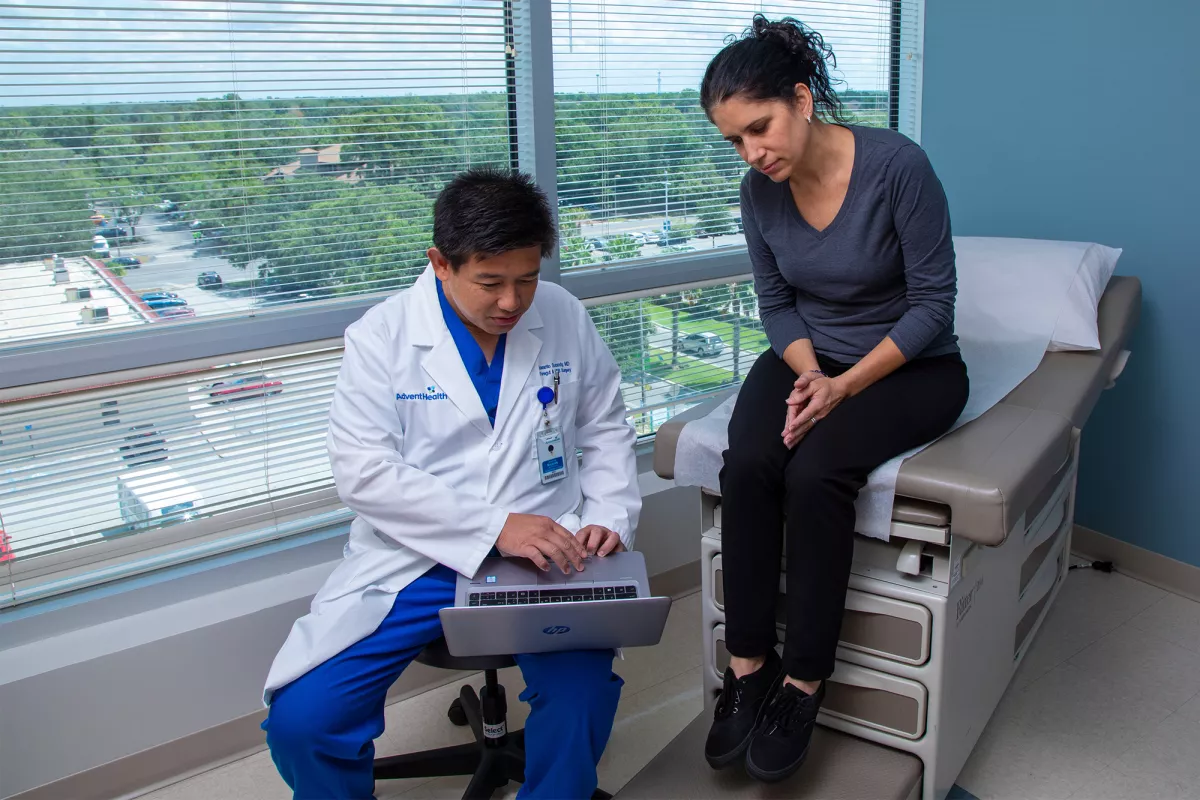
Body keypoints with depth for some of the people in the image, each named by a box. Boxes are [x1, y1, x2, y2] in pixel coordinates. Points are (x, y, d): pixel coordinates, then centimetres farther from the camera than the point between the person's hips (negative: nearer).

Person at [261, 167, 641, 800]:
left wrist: (609, 516, -2)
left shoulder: (565, 318, 5)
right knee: (300, 720, -14)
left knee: (584, 691, -25)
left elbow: (606, 430, 15)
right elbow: (363, 472, -12)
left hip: (544, 549, 1)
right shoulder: (380, 337, -3)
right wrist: (495, 526, -20)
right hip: (414, 559, 0)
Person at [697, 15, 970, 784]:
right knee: (747, 465, -26)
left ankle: (804, 683, -13)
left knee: (815, 470, -30)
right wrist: (809, 375, -14)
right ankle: (748, 666, -13)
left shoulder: (897, 164, -20)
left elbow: (933, 303, -15)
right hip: (809, 358, 4)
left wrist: (845, 385, -21)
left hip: (909, 365, -4)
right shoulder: (760, 191, -5)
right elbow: (777, 304, 5)